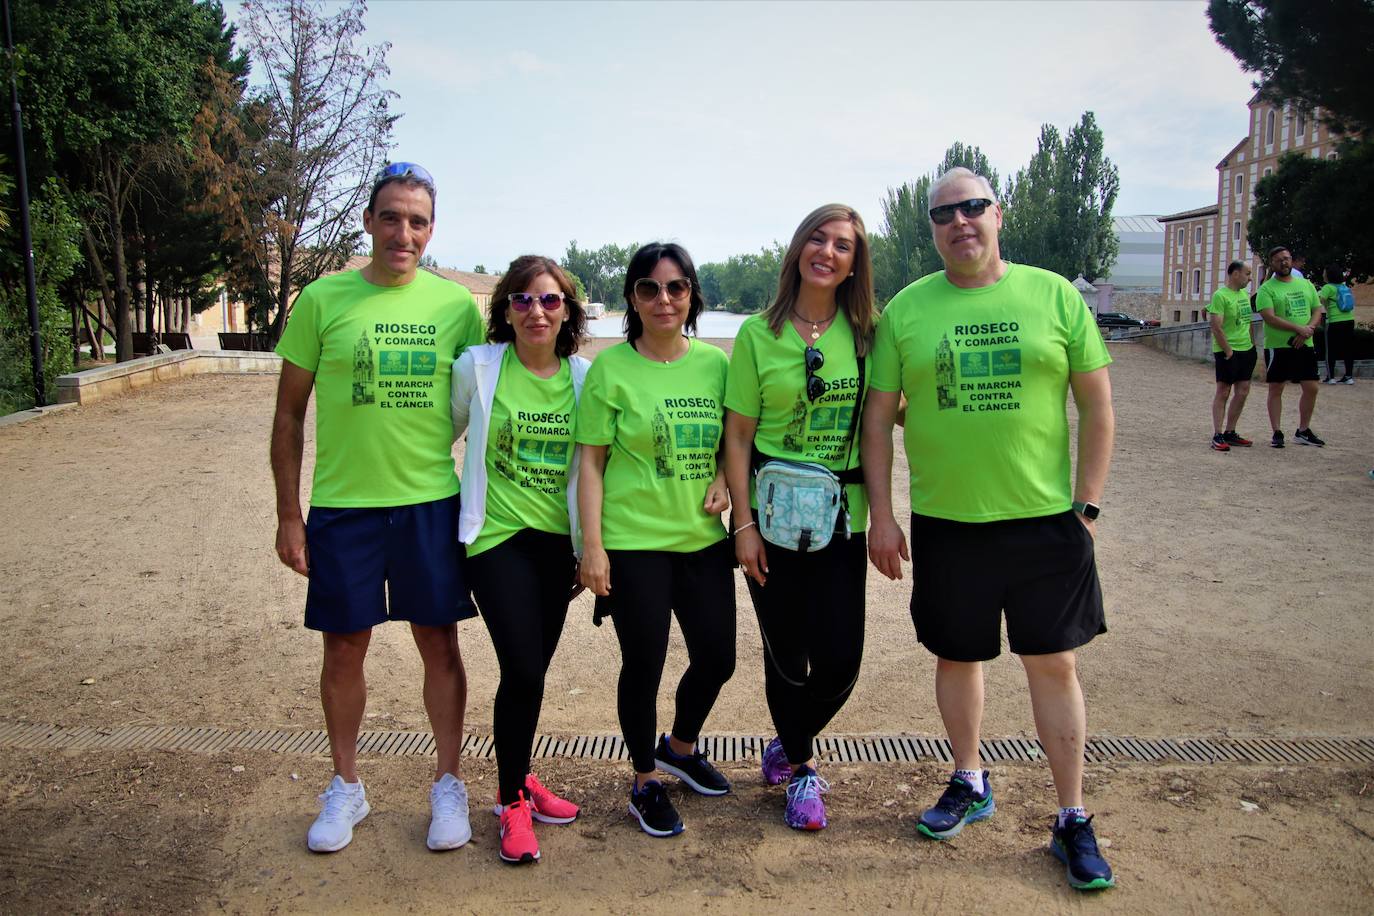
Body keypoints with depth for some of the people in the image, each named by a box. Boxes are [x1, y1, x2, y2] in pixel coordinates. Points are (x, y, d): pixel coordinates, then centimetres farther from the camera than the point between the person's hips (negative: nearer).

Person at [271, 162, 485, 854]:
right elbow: (289, 413, 2)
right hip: (341, 506, 0)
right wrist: (288, 515, 0)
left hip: (432, 503, 1)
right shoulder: (322, 298, -2)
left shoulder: (456, 304, 0)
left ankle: (447, 783, 27)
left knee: (439, 645, 9)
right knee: (343, 648, 11)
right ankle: (345, 785, 31)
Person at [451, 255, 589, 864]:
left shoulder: (583, 376, 1)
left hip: (557, 540, 3)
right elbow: (441, 438, 7)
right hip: (498, 536, -3)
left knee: (531, 671, 12)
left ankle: (519, 777, 36)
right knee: (524, 672, -11)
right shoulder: (478, 367, -6)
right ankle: (512, 800, 13)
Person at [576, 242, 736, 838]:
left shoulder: (716, 363, 5)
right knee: (643, 665, 6)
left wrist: (725, 479, -5)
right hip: (633, 542, -4)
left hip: (702, 538, 5)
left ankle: (681, 747, 43)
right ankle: (645, 785, 30)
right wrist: (592, 546, -10)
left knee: (717, 658, 12)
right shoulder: (611, 368, -6)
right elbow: (591, 461, -6)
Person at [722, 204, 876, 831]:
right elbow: (737, 434, -3)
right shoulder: (759, 333, -3)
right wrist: (743, 523, -8)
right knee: (787, 655, 8)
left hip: (842, 517, 2)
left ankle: (789, 744, 33)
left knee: (840, 661, 1)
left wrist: (878, 514, -1)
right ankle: (801, 768, 35)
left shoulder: (865, 332, 2)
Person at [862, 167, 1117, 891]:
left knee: (1053, 663, 6)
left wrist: (1087, 505, -2)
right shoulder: (906, 309, 1)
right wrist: (880, 517, -1)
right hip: (944, 522, 1)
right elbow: (878, 416, 3)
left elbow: (1097, 404, 3)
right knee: (956, 655, 14)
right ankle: (970, 783, 37)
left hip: (1045, 519, -1)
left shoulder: (1053, 294, 0)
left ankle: (1072, 818, 22)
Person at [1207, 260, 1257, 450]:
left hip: (1246, 349, 8)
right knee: (1223, 391, -5)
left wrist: (1252, 343, 15)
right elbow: (1216, 327, -18)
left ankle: (1230, 432, 17)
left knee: (1243, 391, 9)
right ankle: (1217, 435, -2)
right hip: (1228, 351, -8)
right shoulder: (1220, 295, -13)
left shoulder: (1245, 294, 13)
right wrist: (1228, 351, -17)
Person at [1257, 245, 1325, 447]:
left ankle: (1303, 431, 19)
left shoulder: (1305, 284, 12)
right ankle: (1277, 433, 9)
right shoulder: (1267, 289, -6)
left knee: (1311, 388, 6)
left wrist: (1309, 329, -11)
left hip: (1305, 346, 5)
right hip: (1278, 347, -5)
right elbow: (1270, 318, -16)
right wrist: (1298, 328, -22)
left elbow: (1317, 311, 9)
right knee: (1276, 389, 1)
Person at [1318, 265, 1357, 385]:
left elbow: (1319, 300, -20)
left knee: (1331, 350, 2)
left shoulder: (1328, 287, -8)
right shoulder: (1345, 287, 12)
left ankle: (1331, 377, 2)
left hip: (1335, 322, -6)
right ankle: (1349, 376, 11)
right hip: (1349, 321, 6)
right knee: (1348, 349, 8)